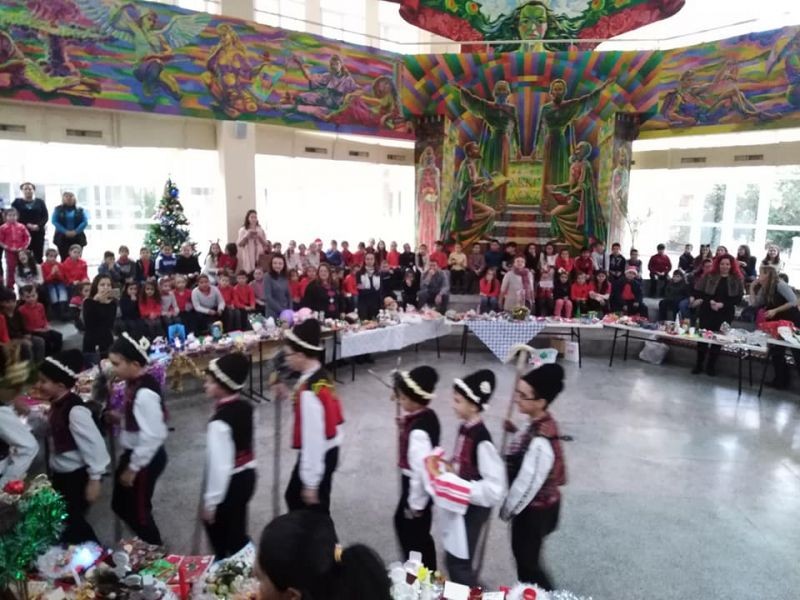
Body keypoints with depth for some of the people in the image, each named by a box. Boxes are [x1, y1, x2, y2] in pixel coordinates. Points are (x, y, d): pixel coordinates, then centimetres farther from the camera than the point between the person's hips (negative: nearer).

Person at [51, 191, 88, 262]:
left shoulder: (80, 210, 8)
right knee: (64, 259, -3)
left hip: (77, 238, 0)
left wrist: (75, 231, -14)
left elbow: (85, 222, -1)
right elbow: (54, 221, -1)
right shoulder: (58, 209, 7)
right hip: (62, 238, 0)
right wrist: (65, 231, -13)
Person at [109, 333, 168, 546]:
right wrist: (118, 417, 0)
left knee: (138, 510, 11)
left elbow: (153, 436, -28)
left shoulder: (144, 393, -29)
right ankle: (148, 542, 44)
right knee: (121, 505, 25)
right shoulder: (134, 384, 0)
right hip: (133, 454, 9)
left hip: (145, 460, -9)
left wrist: (133, 468, -19)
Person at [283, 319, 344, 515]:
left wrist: (311, 484, -21)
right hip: (327, 450, 9)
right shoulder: (320, 376, -1)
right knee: (294, 497, 23)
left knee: (313, 510, 9)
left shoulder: (308, 392, -29)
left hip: (318, 455, -9)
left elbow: (313, 438, -26)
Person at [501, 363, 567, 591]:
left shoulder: (540, 443, -35)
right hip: (540, 504, 9)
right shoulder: (542, 422, -7)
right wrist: (515, 432, -1)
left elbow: (526, 485, -25)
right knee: (523, 554, 26)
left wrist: (506, 511, -10)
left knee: (527, 561, 12)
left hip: (535, 510, -9)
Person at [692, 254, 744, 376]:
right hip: (707, 310, 0)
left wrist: (722, 304, -16)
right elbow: (700, 292, 0)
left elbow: (738, 298, -3)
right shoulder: (709, 276, 2)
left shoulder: (737, 279, 2)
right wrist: (710, 301, -16)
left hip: (726, 313, 0)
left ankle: (711, 365, 18)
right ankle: (699, 364, 12)